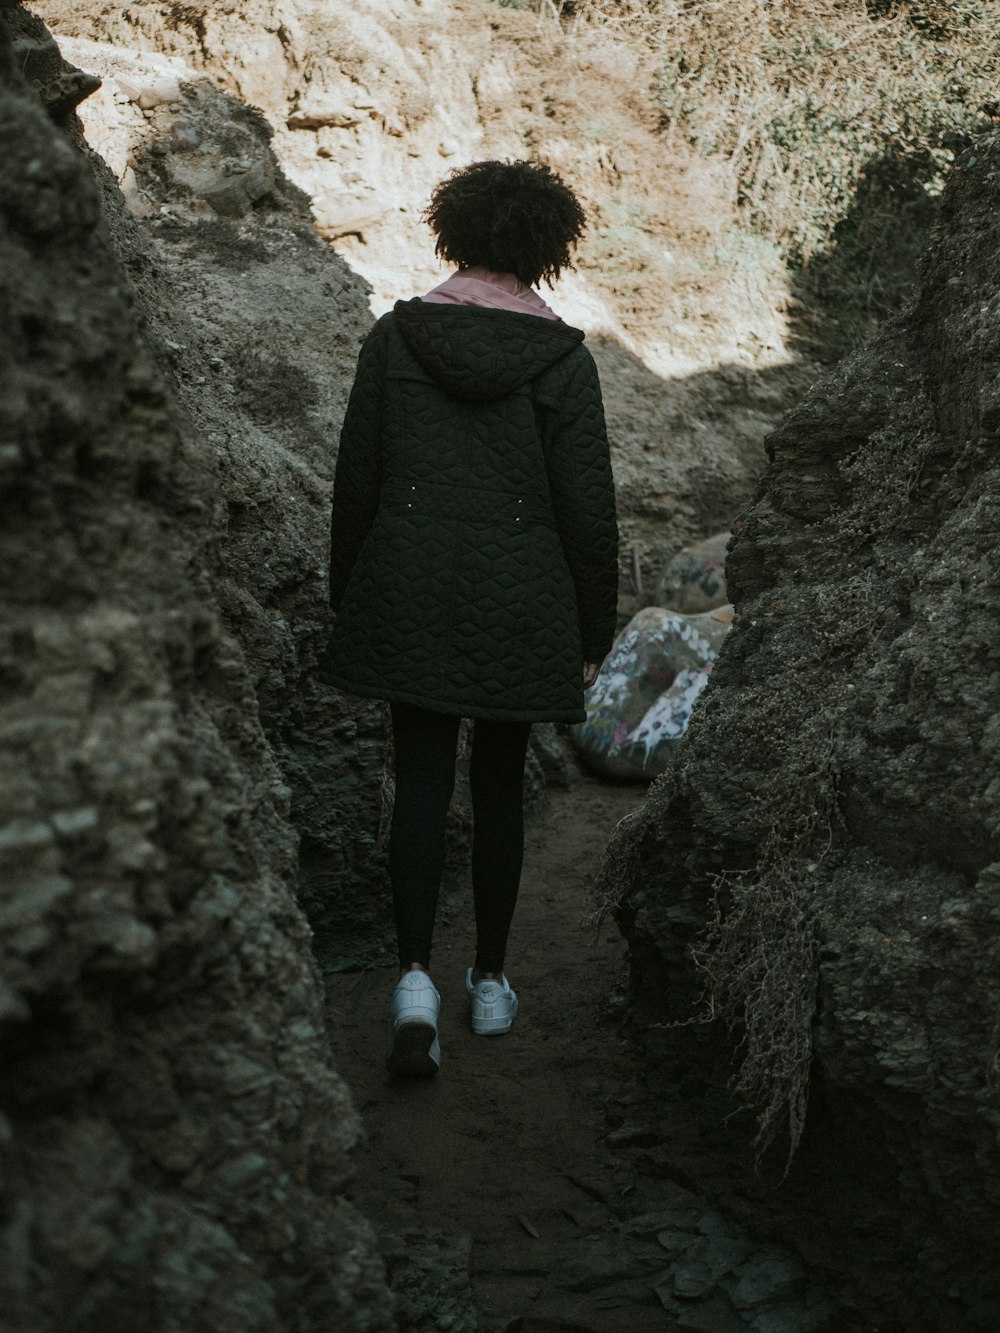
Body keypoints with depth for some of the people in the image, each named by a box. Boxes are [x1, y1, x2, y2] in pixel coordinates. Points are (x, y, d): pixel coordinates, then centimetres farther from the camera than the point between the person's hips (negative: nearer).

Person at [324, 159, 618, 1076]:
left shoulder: (394, 338, -1)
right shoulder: (563, 358, -6)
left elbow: (356, 479, 3)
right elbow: (589, 509, -5)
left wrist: (348, 598, 14)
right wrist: (593, 633, 4)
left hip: (410, 597, 1)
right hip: (520, 606, 0)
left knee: (422, 784, 7)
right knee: (499, 786, 13)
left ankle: (416, 977, -8)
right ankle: (490, 982, 25)